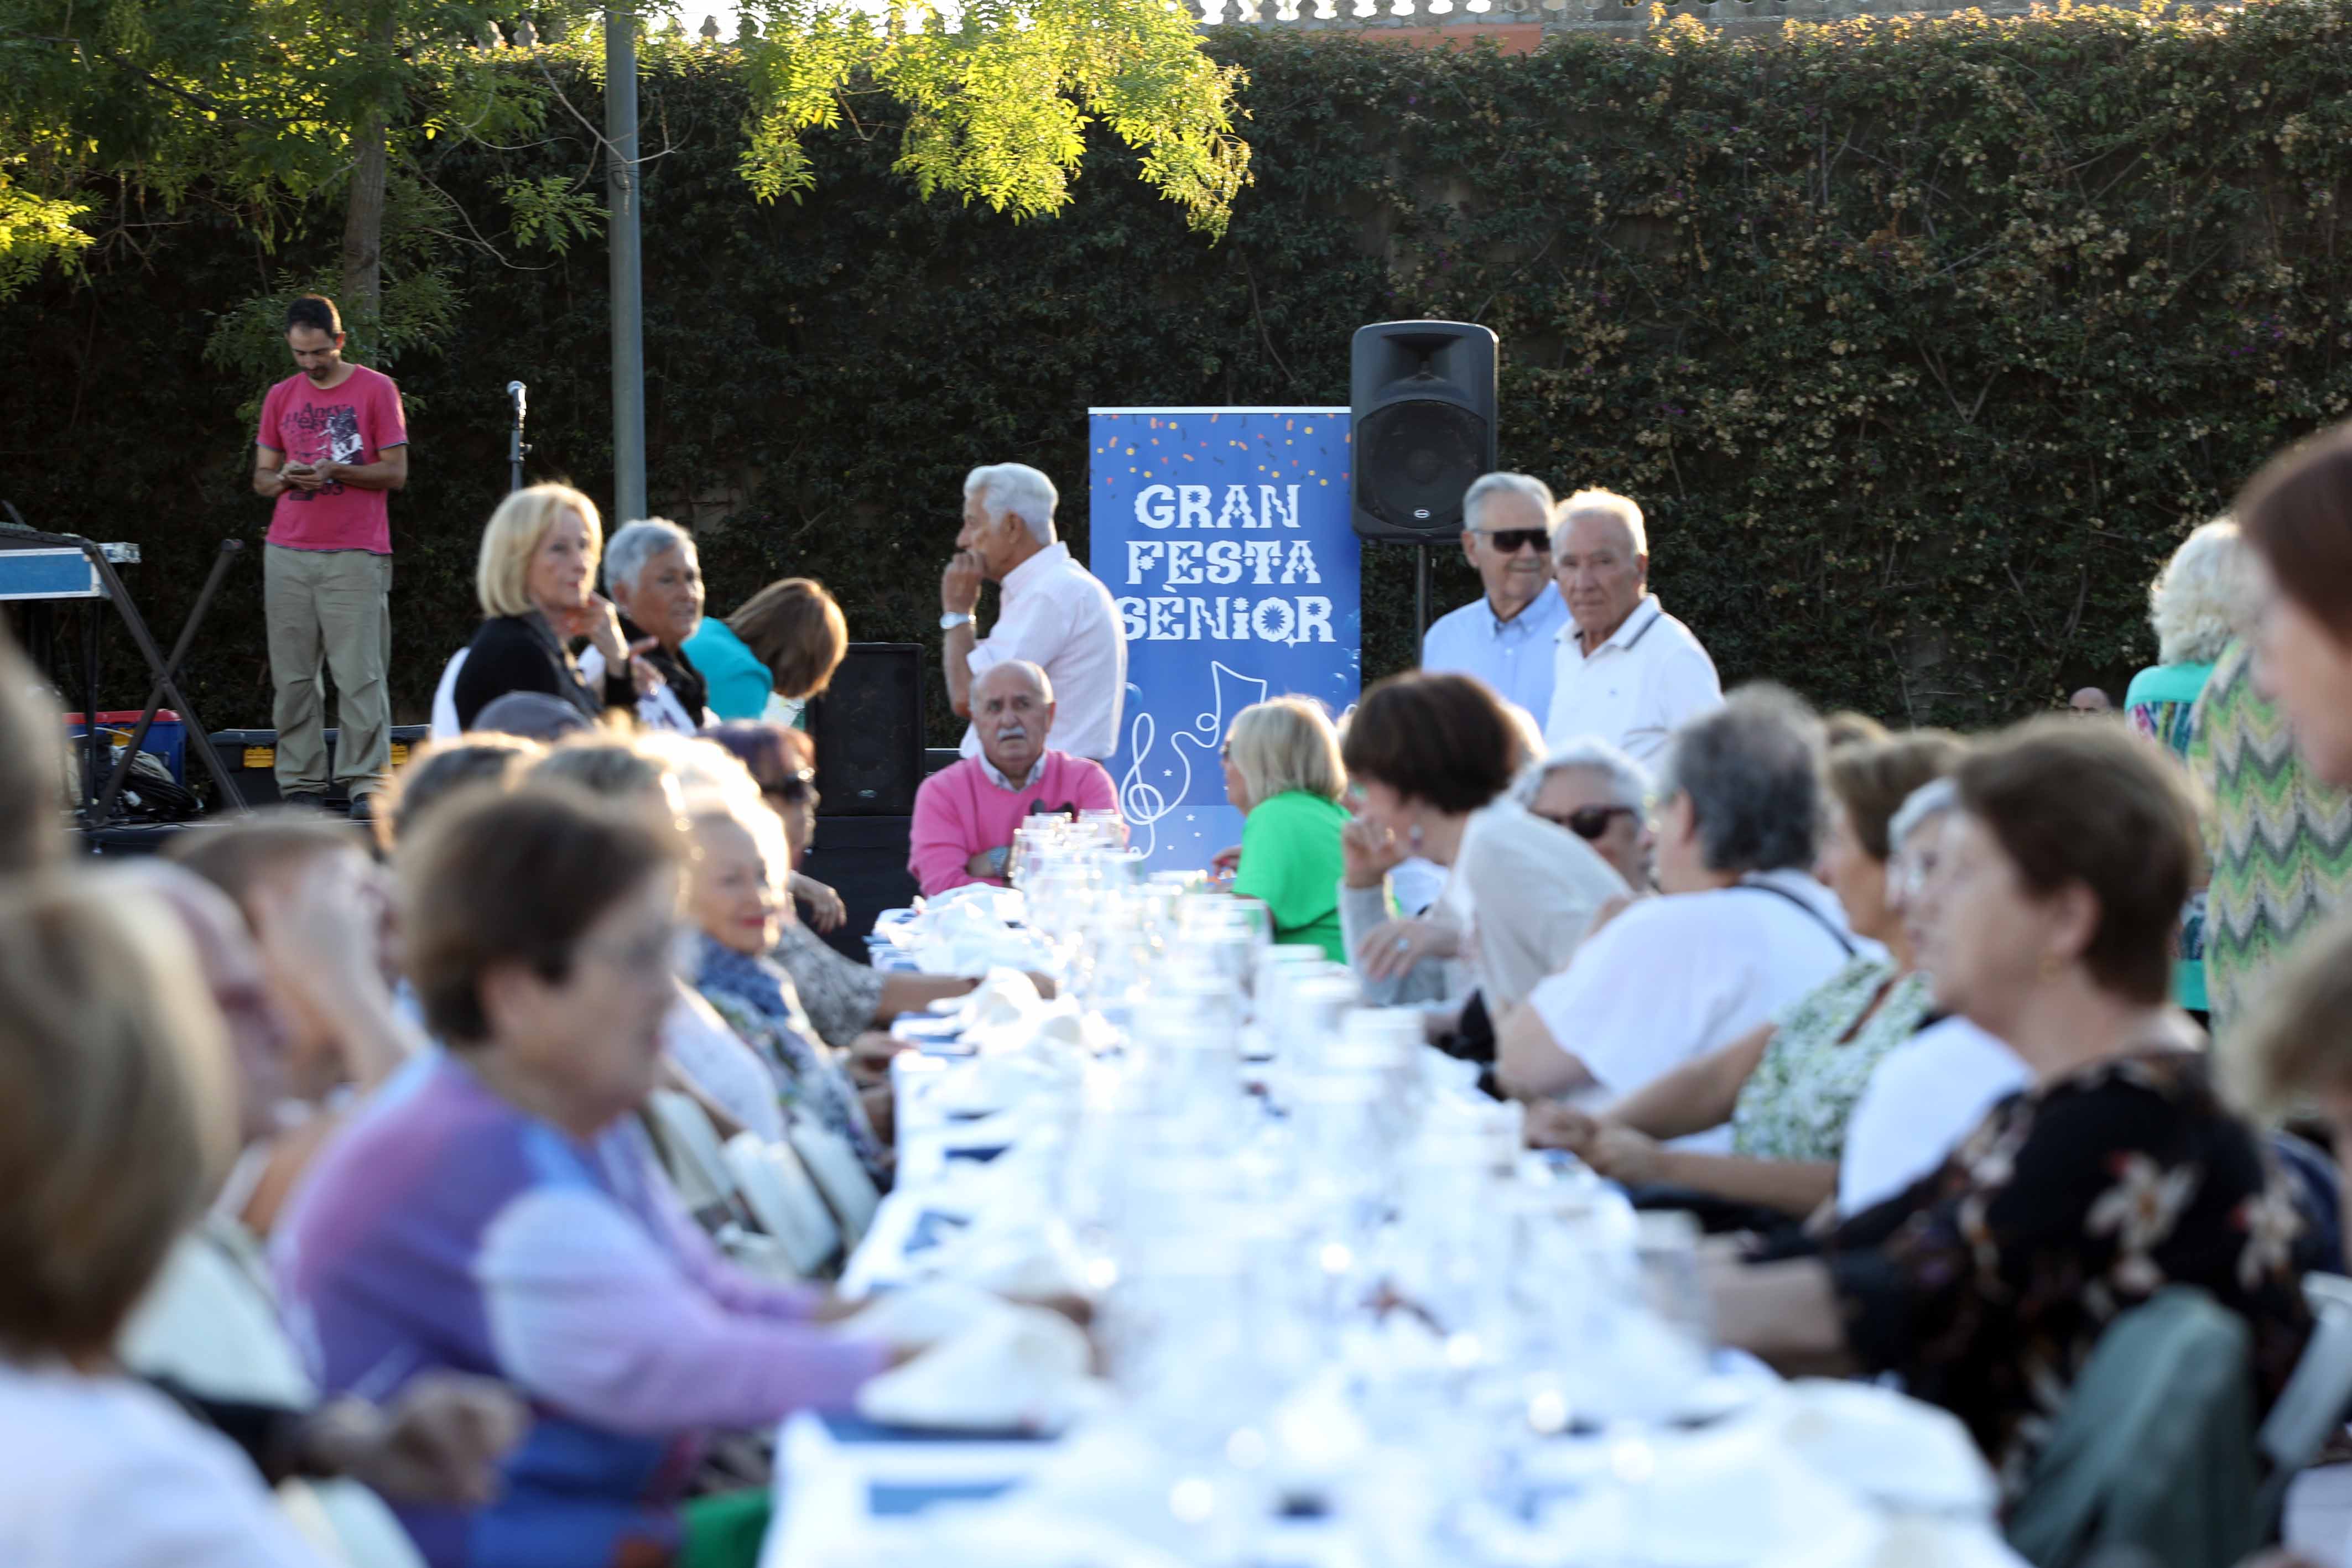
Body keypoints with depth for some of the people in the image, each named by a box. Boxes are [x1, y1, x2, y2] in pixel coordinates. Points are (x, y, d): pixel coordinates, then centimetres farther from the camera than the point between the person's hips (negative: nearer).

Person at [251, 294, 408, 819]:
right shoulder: (281, 398, 15)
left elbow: (396, 473, 2)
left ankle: (366, 785, -8)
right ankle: (300, 785, 2)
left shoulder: (376, 390, 3)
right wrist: (285, 478, -6)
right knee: (293, 676, 0)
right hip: (288, 554, 4)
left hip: (355, 555, -4)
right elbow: (261, 478, 18)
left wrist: (337, 471, -13)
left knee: (360, 675, -9)